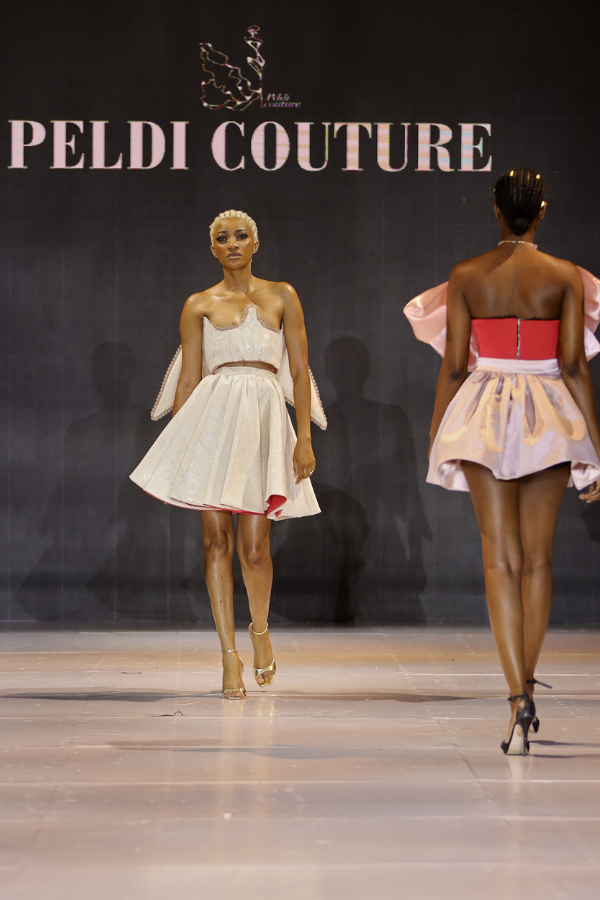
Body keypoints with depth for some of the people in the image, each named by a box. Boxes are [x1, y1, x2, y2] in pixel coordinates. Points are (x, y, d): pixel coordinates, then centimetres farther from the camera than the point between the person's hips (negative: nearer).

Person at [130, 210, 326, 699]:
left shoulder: (281, 296, 12)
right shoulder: (200, 305, 12)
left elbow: (300, 371, 8)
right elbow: (188, 379, 12)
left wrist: (305, 438, -1)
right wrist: (179, 443, 7)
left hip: (266, 416, 0)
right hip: (213, 415, 1)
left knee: (254, 547, -5)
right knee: (216, 538, -4)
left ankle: (260, 627, 24)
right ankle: (230, 655, 4)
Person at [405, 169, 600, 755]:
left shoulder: (466, 276, 1)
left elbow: (453, 364, 1)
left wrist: (435, 436, 12)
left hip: (483, 414, 0)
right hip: (550, 415, 0)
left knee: (499, 558, -2)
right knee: (538, 557, 11)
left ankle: (517, 698, -15)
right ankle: (526, 686, 17)